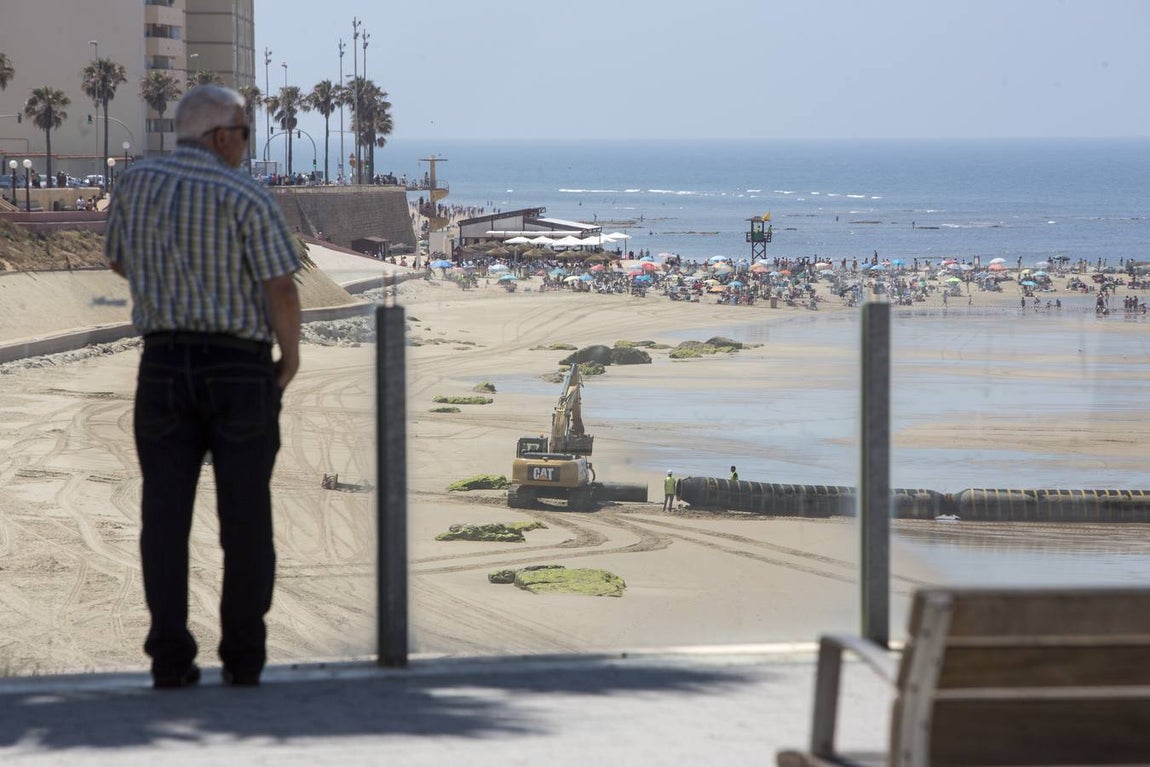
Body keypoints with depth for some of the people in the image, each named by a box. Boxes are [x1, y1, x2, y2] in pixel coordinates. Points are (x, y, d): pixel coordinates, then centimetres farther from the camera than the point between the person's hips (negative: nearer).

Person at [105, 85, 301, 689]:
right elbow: (281, 288, -15)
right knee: (244, 515, 4)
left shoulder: (136, 183, 3)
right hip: (241, 369, -3)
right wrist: (291, 358, -1)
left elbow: (119, 261, 20)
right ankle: (243, 657, 4)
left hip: (165, 366, 3)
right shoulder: (247, 198, -10)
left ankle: (171, 659, -2)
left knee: (165, 514, 3)